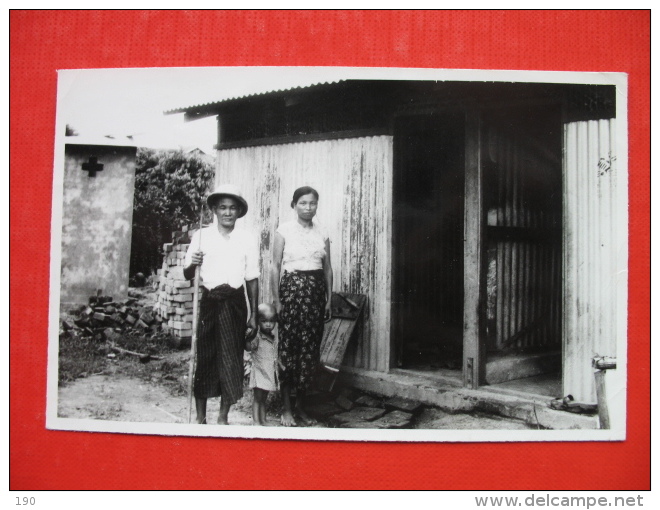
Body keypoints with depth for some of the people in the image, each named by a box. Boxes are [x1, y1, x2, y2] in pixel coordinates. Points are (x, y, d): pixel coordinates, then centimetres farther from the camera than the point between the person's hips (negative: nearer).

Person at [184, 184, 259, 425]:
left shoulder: (248, 239, 4)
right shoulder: (201, 236, 3)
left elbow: (252, 279, 6)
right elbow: (187, 275, 6)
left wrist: (253, 315, 4)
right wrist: (193, 264, -17)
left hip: (234, 304, 1)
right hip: (207, 303, 0)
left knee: (231, 358, 3)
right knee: (203, 357, 3)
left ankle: (223, 417, 17)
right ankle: (200, 417, 16)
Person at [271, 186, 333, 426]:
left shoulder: (322, 233, 11)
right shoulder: (284, 230, 0)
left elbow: (328, 268, 13)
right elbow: (276, 266, -1)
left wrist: (329, 300, 9)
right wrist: (276, 300, -6)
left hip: (316, 290, 4)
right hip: (291, 287, -4)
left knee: (311, 348, 4)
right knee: (288, 346, -4)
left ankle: (301, 405, 16)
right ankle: (286, 408, 6)